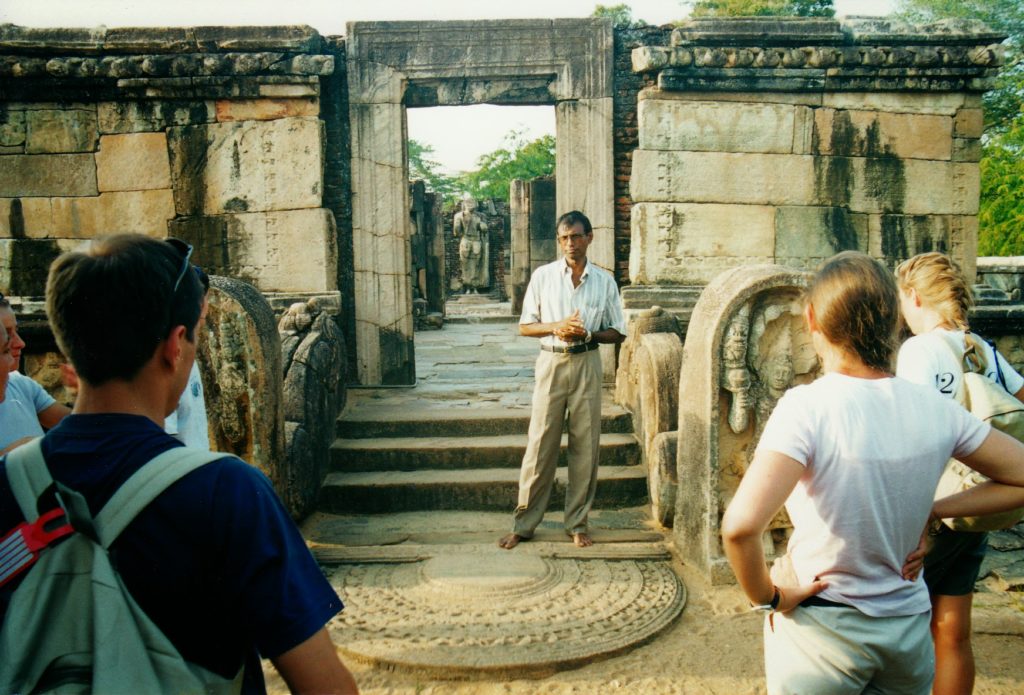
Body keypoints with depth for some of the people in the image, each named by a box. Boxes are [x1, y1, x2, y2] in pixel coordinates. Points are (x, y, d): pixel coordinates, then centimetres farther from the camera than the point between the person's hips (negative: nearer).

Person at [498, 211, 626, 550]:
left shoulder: (605, 281, 4)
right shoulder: (543, 276, 2)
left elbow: (617, 332, 6)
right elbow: (524, 326, 3)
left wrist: (586, 333, -12)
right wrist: (556, 327, -15)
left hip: (587, 365, 1)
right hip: (551, 363, -1)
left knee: (585, 445, 5)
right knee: (540, 445, 1)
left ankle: (577, 523, 18)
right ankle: (523, 524, 11)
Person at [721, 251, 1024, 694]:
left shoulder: (807, 407, -23)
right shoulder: (935, 408, -8)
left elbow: (740, 526, -34)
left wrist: (767, 597, -16)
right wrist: (930, 511, 2)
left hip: (821, 633, -4)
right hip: (909, 629, 4)